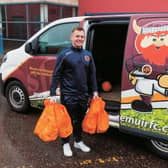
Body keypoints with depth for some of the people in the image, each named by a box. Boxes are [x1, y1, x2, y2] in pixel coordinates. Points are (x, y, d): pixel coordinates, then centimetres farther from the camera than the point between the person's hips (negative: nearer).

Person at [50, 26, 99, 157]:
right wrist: (53, 94, -13)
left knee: (80, 119, 18)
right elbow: (56, 75, -8)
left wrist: (94, 91, 10)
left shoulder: (88, 55, 8)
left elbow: (92, 74, 13)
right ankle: (66, 144, 25)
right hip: (68, 95, -4)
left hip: (83, 94, 5)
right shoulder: (64, 54, -7)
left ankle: (79, 141, 36)